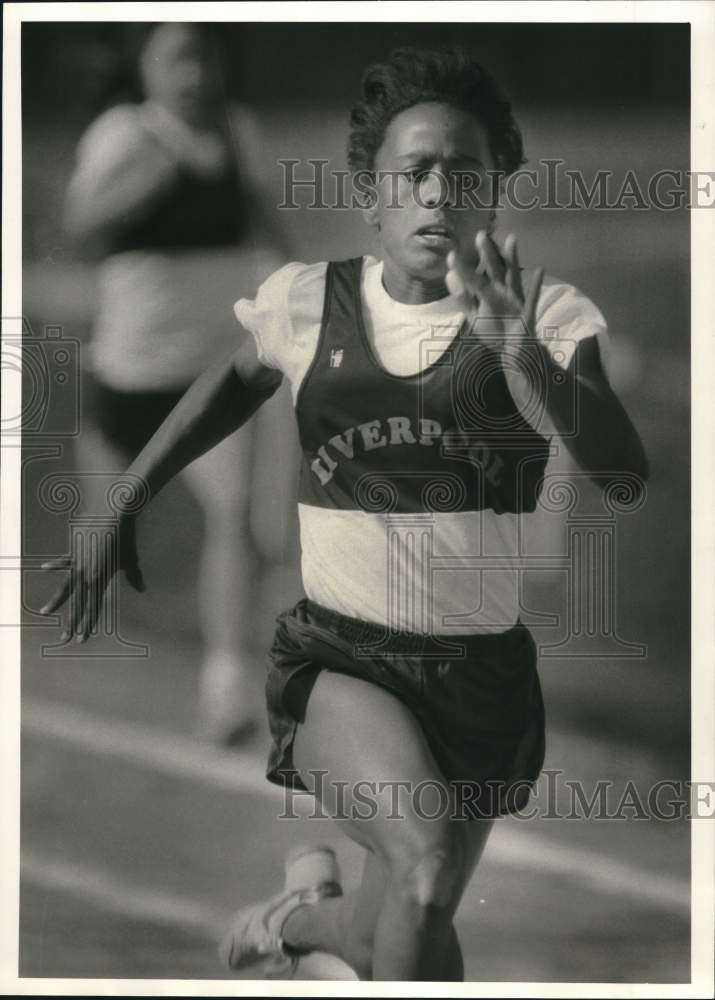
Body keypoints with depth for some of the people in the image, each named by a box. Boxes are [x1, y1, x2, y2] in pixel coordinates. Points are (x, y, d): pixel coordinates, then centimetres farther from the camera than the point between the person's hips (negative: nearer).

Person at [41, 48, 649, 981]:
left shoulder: (544, 315, -8)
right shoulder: (308, 303, -2)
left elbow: (623, 469, -23)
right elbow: (238, 378, 21)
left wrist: (523, 358, -40)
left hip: (485, 671, 1)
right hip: (339, 657, -1)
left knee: (401, 942, 12)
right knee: (427, 858, -30)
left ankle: (307, 909, 47)